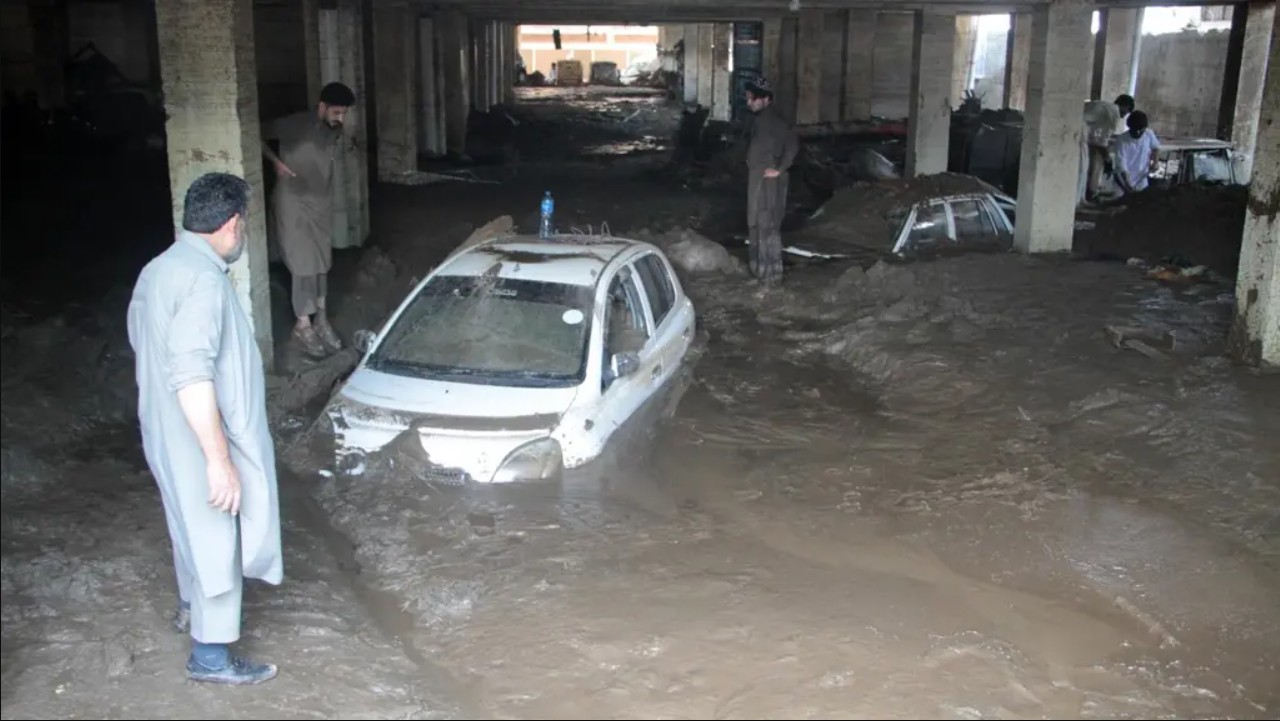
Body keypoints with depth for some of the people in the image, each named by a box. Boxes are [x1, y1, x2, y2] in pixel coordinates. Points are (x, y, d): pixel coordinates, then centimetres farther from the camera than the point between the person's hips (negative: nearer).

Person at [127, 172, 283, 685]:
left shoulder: (159, 269, 5)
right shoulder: (202, 278, -26)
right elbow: (191, 377, -33)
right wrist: (219, 460, -29)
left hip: (170, 435, 10)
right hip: (201, 442, -10)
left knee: (194, 529, 28)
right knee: (217, 542, 6)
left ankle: (191, 607, 50)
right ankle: (210, 656, 19)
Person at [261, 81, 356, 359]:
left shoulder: (334, 130, 2)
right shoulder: (295, 125, -18)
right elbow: (259, 136, -11)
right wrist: (276, 162, -16)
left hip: (321, 202, 7)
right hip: (294, 202, -6)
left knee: (322, 262, 10)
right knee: (304, 263, -5)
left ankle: (321, 320, 21)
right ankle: (303, 325, 5)